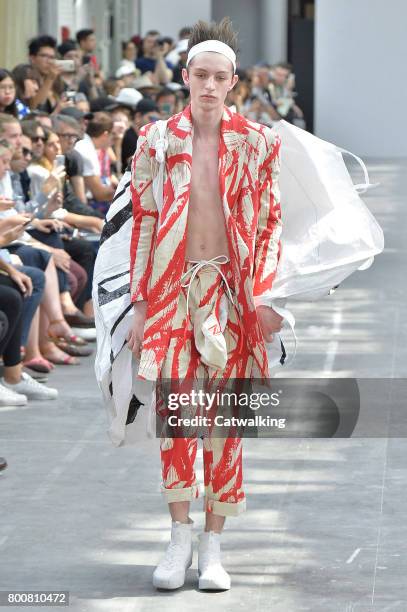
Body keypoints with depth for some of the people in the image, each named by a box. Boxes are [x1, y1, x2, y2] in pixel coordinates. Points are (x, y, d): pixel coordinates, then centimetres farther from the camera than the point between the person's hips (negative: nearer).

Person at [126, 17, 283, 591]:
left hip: (230, 288, 0)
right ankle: (180, 537, 4)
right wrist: (139, 305, 2)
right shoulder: (156, 142, 4)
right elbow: (143, 224, 6)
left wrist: (267, 294, -5)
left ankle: (213, 546, 8)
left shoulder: (256, 143, 3)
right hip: (172, 286, 0)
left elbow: (271, 223, 5)